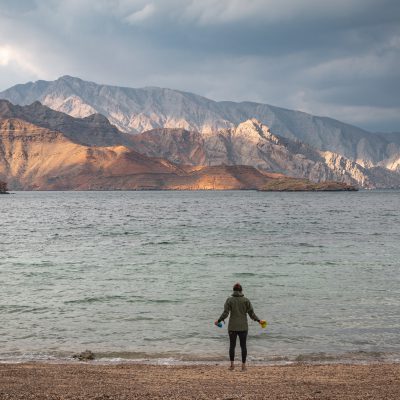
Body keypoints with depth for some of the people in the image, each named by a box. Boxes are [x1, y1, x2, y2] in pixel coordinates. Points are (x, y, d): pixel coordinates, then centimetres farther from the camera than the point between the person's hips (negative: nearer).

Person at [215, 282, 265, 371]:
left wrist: (218, 321, 6)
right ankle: (243, 365, 7)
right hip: (243, 327, 0)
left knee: (232, 345, 9)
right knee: (243, 346, 6)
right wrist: (258, 320, 10)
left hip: (232, 327, 0)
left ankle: (232, 365, 9)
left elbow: (225, 313, -7)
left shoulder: (229, 300, -4)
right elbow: (251, 313, -2)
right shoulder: (246, 300, -2)